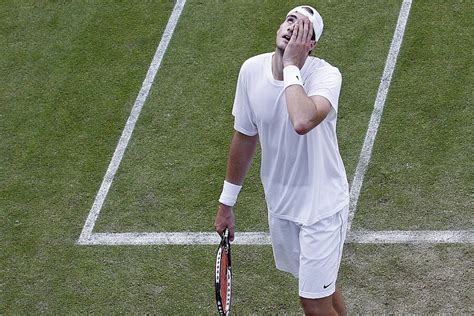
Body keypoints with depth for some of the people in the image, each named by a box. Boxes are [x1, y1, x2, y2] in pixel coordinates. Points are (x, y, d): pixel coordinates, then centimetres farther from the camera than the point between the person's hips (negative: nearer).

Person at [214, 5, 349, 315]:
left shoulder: (326, 75, -24)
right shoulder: (251, 70, -8)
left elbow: (303, 121, -47)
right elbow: (245, 137, 5)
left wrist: (291, 67, -32)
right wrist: (226, 203, 11)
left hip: (321, 206, -5)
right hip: (280, 204, 5)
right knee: (321, 287, 23)